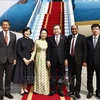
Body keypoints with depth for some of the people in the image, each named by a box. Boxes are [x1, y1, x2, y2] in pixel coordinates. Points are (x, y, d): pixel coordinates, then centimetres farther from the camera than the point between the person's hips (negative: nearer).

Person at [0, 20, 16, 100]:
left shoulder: (13, 35, 7)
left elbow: (14, 48, 9)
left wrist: (14, 58, 5)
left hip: (10, 59, 3)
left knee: (9, 76, 10)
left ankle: (7, 92, 23)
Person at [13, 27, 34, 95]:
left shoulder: (31, 41, 8)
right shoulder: (20, 40, -5)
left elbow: (33, 50, 12)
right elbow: (18, 51, -9)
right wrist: (24, 59, -15)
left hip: (29, 59, 4)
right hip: (21, 59, -4)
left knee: (28, 74, 7)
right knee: (22, 73, 2)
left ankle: (25, 88, 19)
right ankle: (22, 89, 14)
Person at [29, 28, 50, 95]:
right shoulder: (37, 41, 1)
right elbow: (34, 51, 1)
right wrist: (32, 58, -12)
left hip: (46, 60, 1)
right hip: (39, 59, -1)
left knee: (45, 74, 6)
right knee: (39, 74, 5)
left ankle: (45, 90, 18)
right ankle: (39, 89, 18)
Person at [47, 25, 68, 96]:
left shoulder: (64, 38, 3)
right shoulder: (50, 38, 3)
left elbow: (66, 49, 2)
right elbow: (48, 50, 1)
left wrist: (66, 59, -3)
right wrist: (48, 60, -3)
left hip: (61, 60, 0)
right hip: (53, 60, 0)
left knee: (61, 76, 8)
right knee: (53, 76, 8)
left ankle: (60, 90, 20)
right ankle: (53, 90, 21)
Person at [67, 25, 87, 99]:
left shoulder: (82, 37, -5)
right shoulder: (69, 37, 7)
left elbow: (85, 50, -6)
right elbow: (68, 48, 11)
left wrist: (84, 61, -10)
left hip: (78, 59, -4)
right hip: (70, 59, 4)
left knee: (78, 77, 6)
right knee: (71, 76, 11)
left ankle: (77, 92, 19)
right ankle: (71, 90, 24)